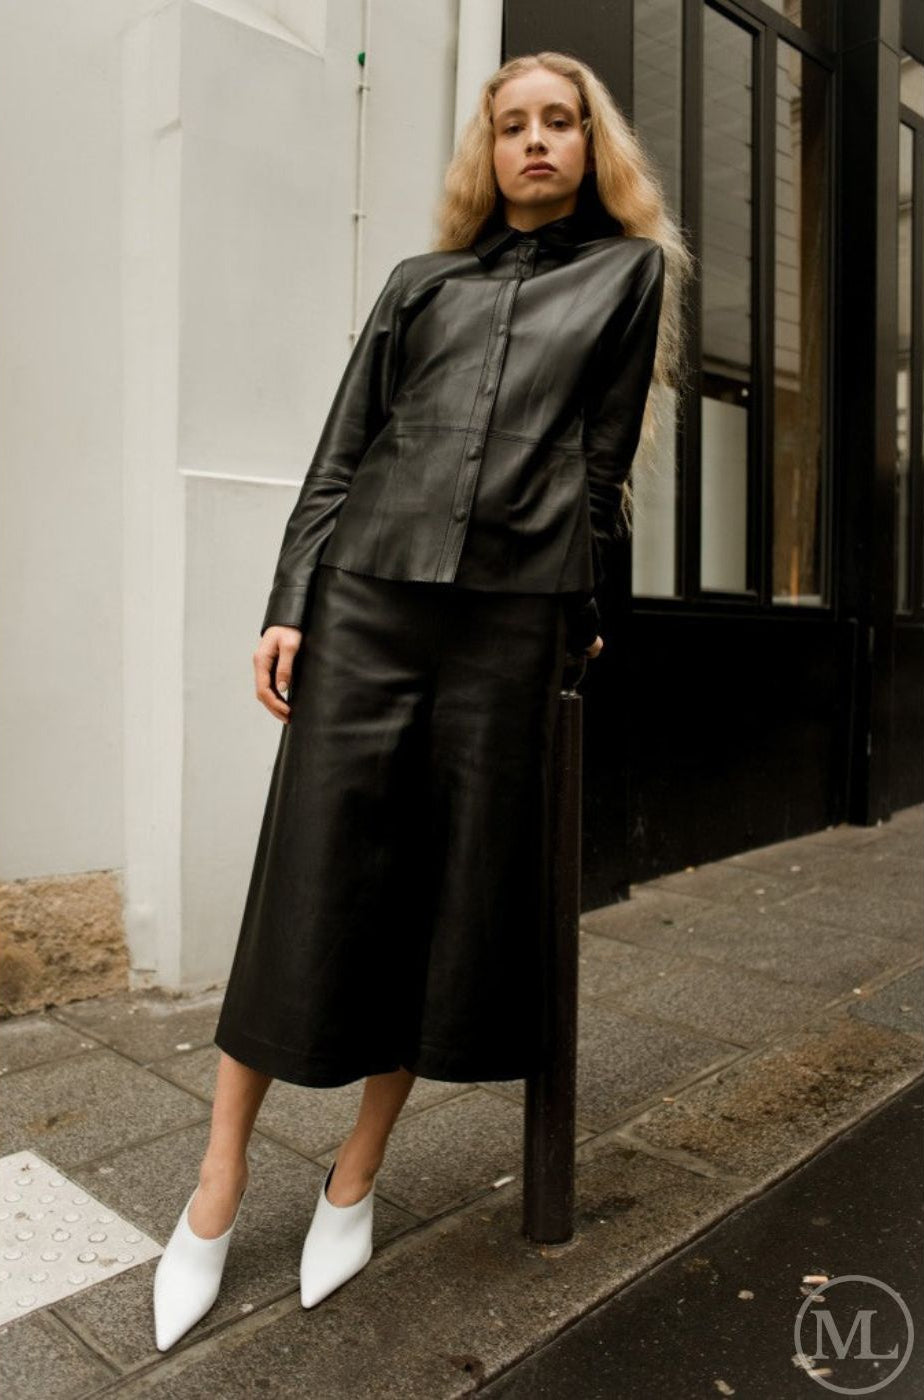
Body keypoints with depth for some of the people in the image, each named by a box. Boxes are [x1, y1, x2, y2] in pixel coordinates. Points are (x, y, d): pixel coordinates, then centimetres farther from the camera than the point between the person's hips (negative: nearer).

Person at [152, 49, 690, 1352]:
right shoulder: (422, 282, 17)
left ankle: (357, 1177, 20)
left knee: (458, 890, 2)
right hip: (369, 600, 1)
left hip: (512, 619, 0)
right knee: (312, 879, -1)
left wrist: (576, 614, 9)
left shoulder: (632, 271, 16)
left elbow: (600, 458, 11)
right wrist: (289, 602, 2)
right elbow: (342, 452, 11)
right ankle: (219, 1181, 13)